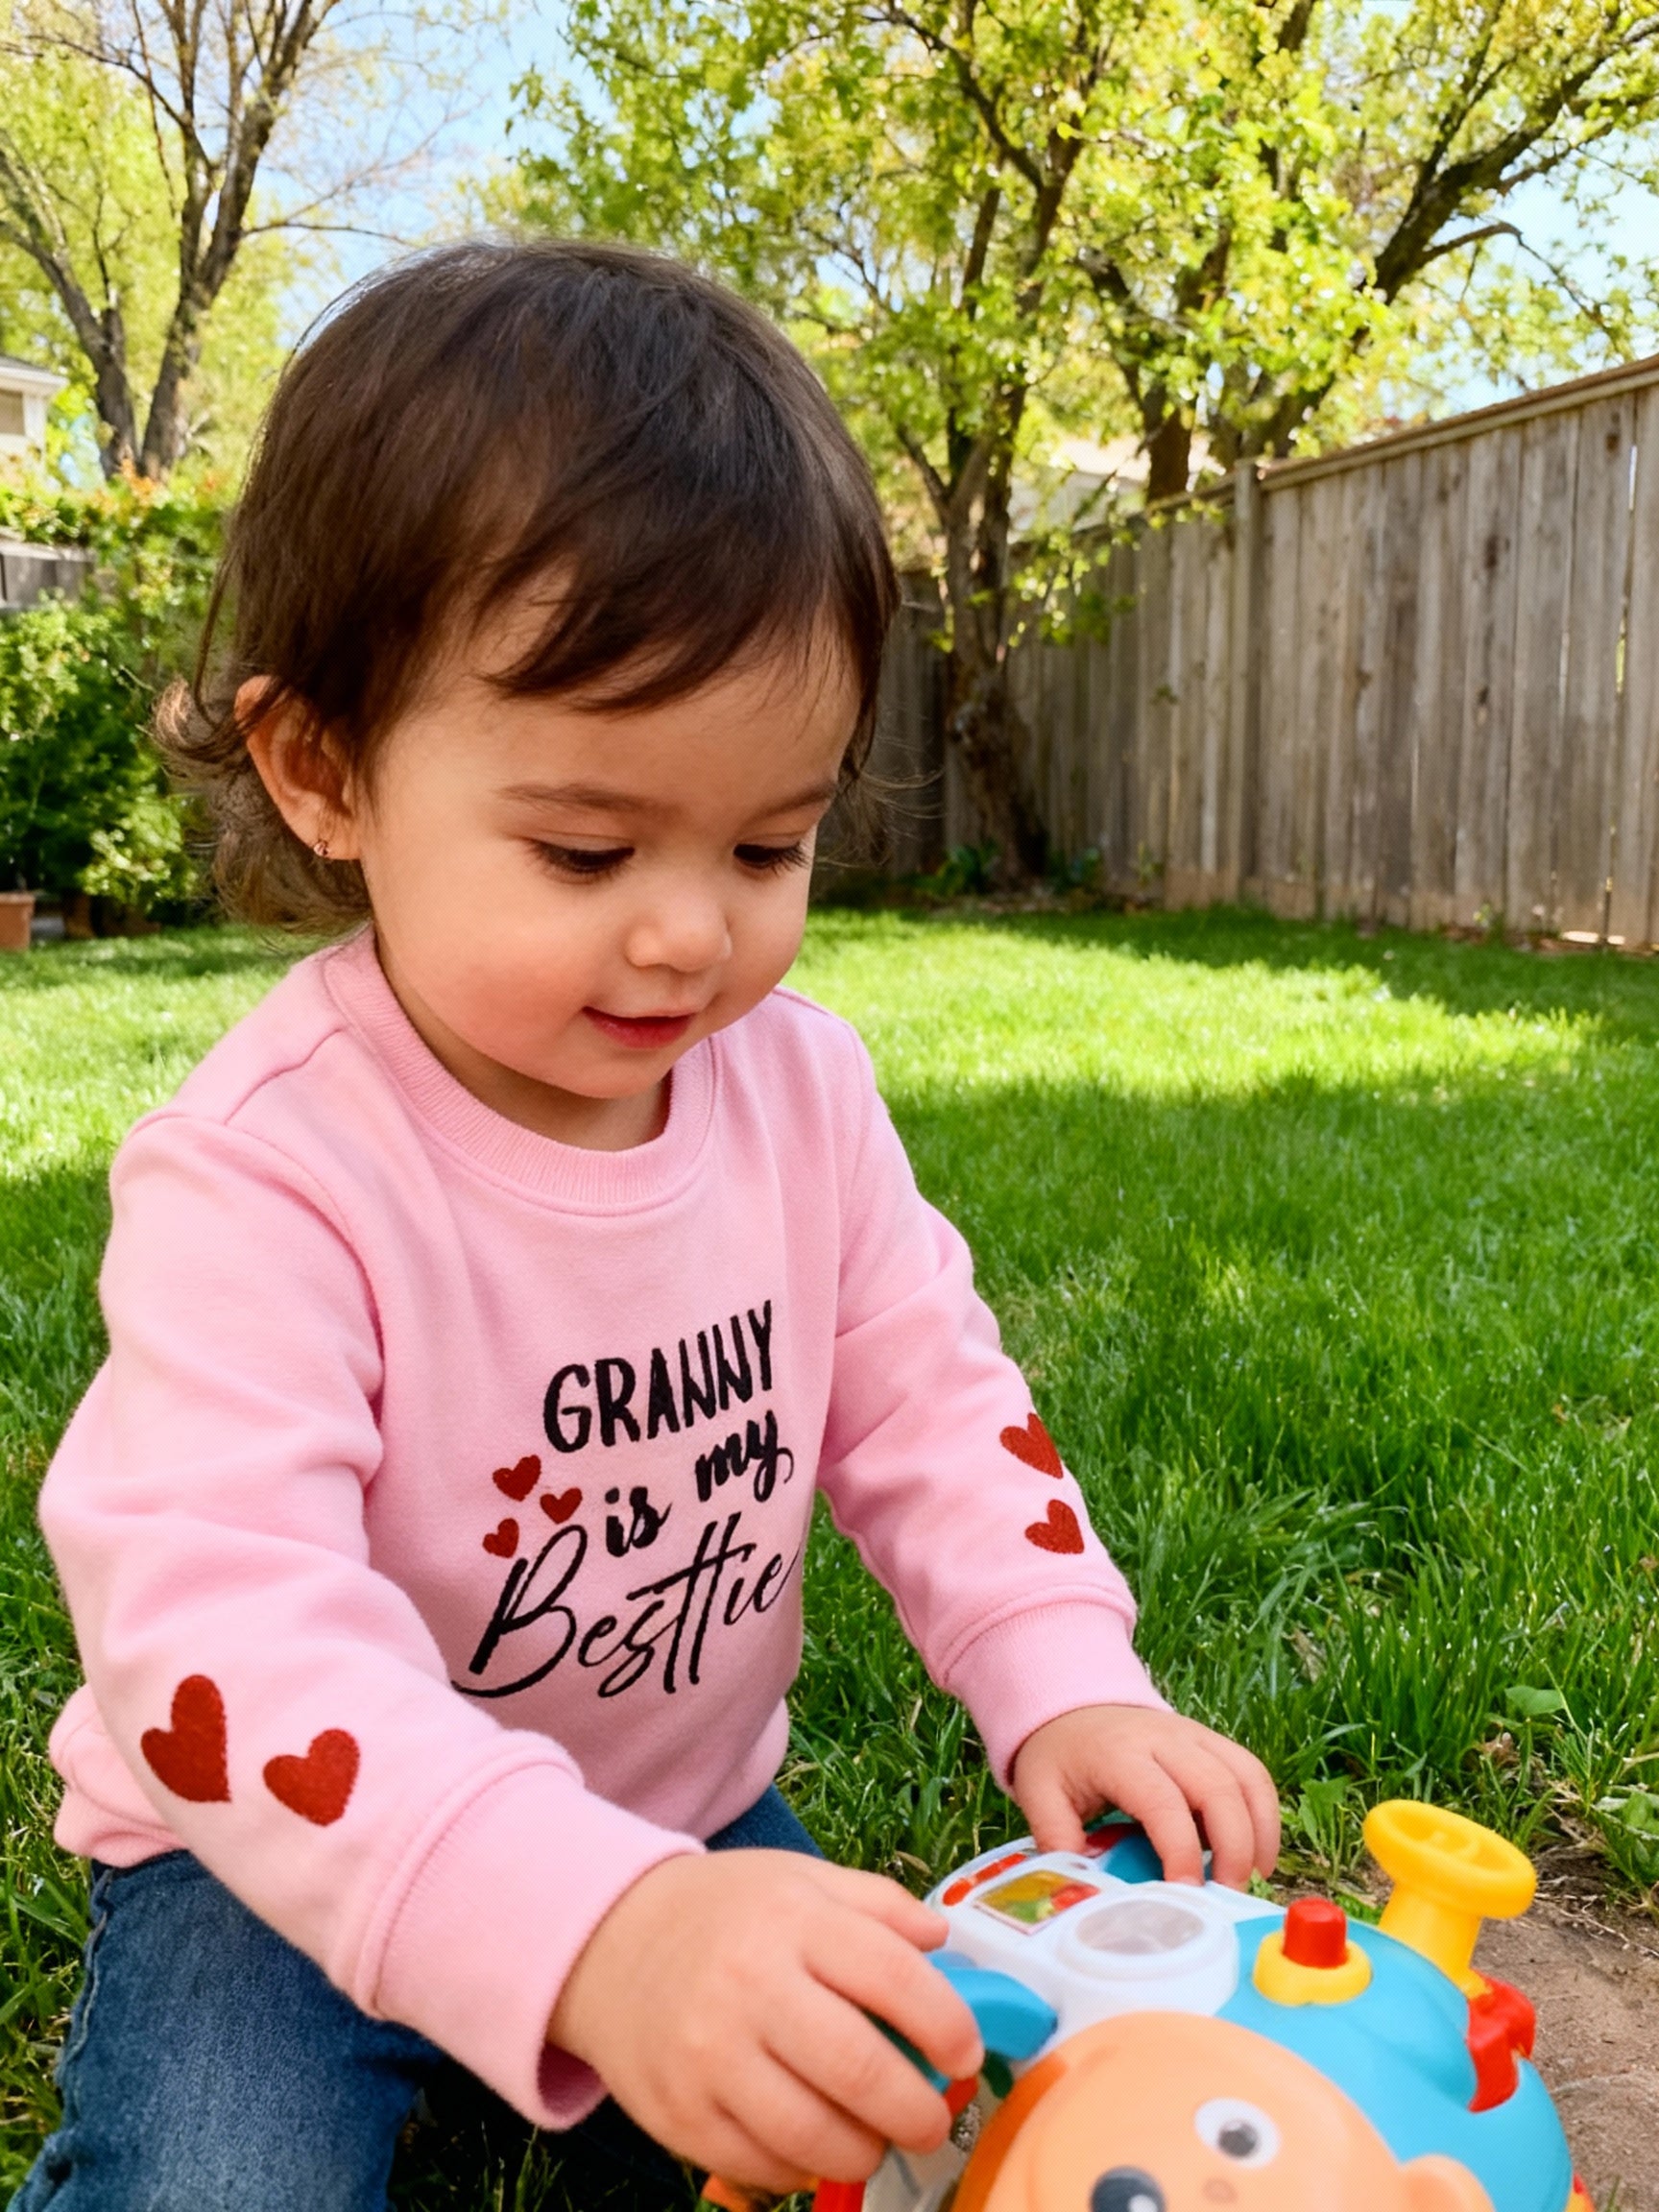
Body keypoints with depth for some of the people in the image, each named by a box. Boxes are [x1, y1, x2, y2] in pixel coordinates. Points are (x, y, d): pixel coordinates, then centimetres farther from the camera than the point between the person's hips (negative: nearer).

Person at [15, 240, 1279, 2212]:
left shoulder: (799, 1086, -10)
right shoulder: (265, 1170, -29)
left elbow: (926, 1395, -2)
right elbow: (221, 1629, -38)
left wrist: (1068, 1679, -18)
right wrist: (593, 1935, -52)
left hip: (686, 1812, 5)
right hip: (297, 1857, -4)